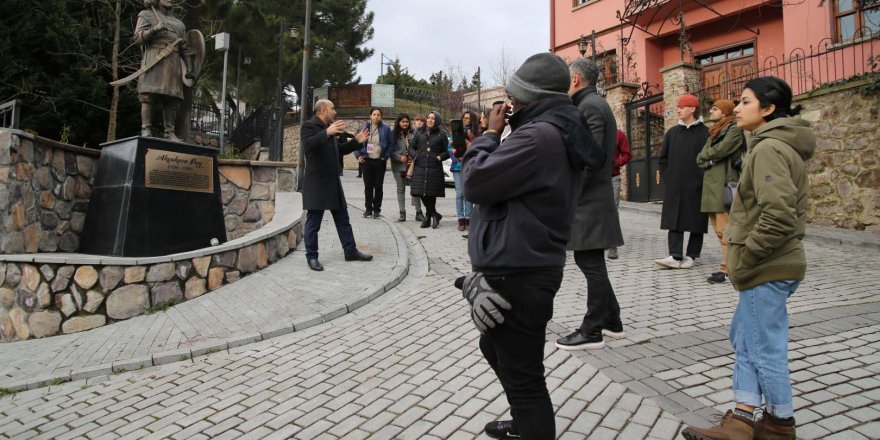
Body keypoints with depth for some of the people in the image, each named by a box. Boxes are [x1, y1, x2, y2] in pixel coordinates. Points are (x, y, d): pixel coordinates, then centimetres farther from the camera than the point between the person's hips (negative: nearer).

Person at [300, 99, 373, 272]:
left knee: (342, 219, 12)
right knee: (313, 222, 0)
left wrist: (356, 142, 14)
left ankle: (351, 251, 19)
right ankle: (312, 256, 7)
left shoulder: (329, 128, 17)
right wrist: (327, 132, -37)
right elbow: (307, 145, -28)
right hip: (317, 183, -9)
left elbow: (338, 150, 25)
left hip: (332, 182, 9)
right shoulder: (309, 126, -9)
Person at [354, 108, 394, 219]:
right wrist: (358, 155, -1)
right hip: (367, 160, 2)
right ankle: (368, 209, 12)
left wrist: (386, 156, -8)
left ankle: (376, 210, 13)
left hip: (380, 161, -2)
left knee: (378, 186, 4)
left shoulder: (386, 129, -3)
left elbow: (391, 144, -1)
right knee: (368, 186, 4)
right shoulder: (365, 128, 4)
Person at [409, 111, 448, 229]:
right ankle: (435, 215, 11)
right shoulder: (420, 134, 15)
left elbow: (447, 152, 4)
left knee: (431, 193, -3)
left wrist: (440, 157, -12)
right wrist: (415, 156, 5)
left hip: (435, 169, -3)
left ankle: (429, 216, 13)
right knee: (422, 193, -2)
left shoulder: (441, 135, 6)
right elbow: (413, 148, 23)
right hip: (420, 167, 3)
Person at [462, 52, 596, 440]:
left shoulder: (538, 136, -23)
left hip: (516, 276, -12)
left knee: (522, 374, 2)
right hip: (527, 267, 12)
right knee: (495, 348, 29)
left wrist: (490, 133, -7)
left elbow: (475, 184, -18)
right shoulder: (561, 133, 12)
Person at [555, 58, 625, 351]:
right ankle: (611, 321, 26)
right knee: (589, 262, 16)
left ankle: (592, 331, 7)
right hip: (591, 198, 10)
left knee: (591, 264, -2)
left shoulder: (589, 106, -13)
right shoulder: (596, 104, 18)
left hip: (588, 201, -10)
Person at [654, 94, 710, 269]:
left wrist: (703, 179, -9)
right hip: (674, 186, 4)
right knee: (674, 222, -2)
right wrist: (667, 176, 6)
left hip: (696, 187, -4)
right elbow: (663, 157, 16)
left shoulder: (705, 133, -2)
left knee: (696, 222, 4)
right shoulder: (672, 132, 12)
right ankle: (675, 256, -4)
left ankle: (691, 256, 11)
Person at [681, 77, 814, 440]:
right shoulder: (786, 146, 14)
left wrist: (745, 257, -17)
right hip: (775, 262, 11)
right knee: (745, 338, 15)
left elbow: (778, 214, -27)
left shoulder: (769, 148, -17)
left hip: (767, 268, -11)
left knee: (766, 348, 2)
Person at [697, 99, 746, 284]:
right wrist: (709, 160, -5)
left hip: (724, 184, -9)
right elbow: (700, 158, 15)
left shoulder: (734, 129, -3)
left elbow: (719, 151, -15)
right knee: (719, 229, 8)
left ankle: (726, 269, -7)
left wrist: (705, 155, 3)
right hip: (711, 184, 9)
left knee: (724, 229, -9)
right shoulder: (715, 131, 23)